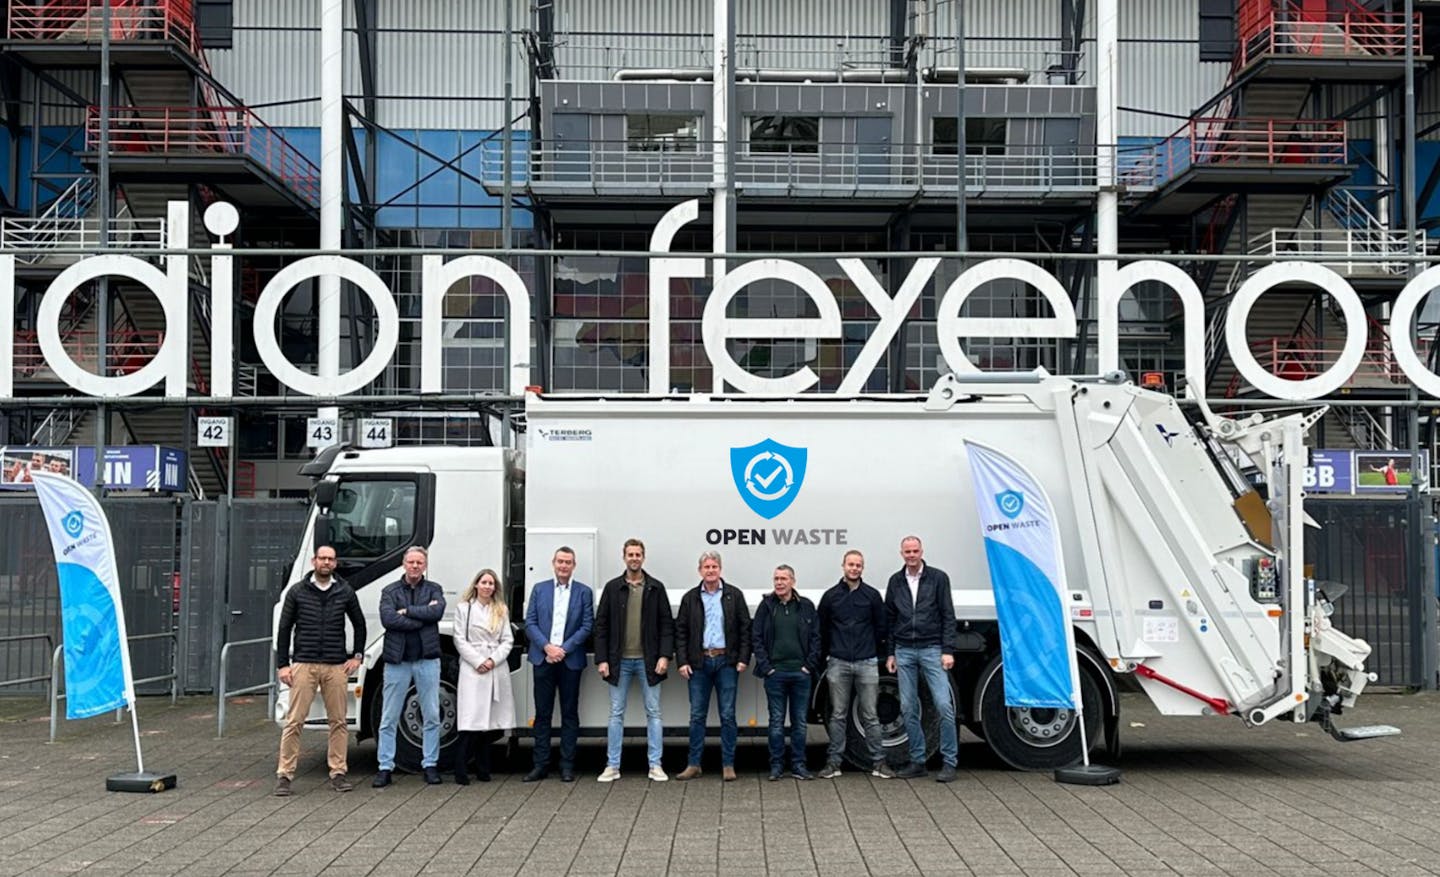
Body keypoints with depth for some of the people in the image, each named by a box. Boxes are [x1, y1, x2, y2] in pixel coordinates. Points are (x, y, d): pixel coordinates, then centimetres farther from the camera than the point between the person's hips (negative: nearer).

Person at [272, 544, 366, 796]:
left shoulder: (345, 592, 8)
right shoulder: (297, 592, 4)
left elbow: (360, 624, 19)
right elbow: (284, 629, 6)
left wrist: (357, 656, 11)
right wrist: (283, 664, 0)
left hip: (336, 667, 2)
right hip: (303, 664, -2)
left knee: (338, 721, 3)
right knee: (295, 721, -4)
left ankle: (338, 773, 11)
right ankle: (284, 774, 0)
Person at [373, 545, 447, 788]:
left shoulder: (433, 589, 9)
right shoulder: (390, 591, 6)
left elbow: (437, 611, -12)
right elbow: (387, 618, -12)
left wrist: (407, 611, -10)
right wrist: (422, 616, -12)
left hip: (427, 660, 1)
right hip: (397, 660, -1)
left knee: (432, 716, 4)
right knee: (389, 718, 2)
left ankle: (430, 765, 13)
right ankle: (385, 767, 7)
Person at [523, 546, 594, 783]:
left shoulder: (584, 592, 4)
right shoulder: (539, 590, 8)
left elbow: (587, 626, -2)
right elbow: (530, 622, 3)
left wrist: (564, 649, -11)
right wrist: (547, 647, -11)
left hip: (570, 660, -1)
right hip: (543, 659, 1)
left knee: (570, 713, 4)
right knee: (542, 713, 4)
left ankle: (567, 765, 9)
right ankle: (541, 764, 9)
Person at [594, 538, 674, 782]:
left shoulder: (656, 588, 2)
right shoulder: (612, 587, 3)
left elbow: (666, 624, 0)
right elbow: (601, 625, 3)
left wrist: (664, 656, -9)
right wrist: (601, 659, -4)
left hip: (648, 661, -1)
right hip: (620, 661, 1)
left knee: (653, 713, 3)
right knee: (616, 714, 5)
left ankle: (655, 765, 8)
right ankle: (612, 766, 10)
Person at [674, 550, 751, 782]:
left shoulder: (734, 595, 3)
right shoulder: (690, 598, 6)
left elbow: (745, 628, 2)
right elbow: (680, 631, 6)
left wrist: (743, 658, -5)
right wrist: (682, 661, -2)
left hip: (726, 661, -1)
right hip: (699, 662, 1)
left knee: (728, 715, 2)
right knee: (697, 715, 5)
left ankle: (728, 765, 8)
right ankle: (694, 764, 11)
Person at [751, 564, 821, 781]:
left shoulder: (806, 607, 5)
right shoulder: (766, 606, 3)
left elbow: (816, 638, 6)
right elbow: (756, 638, 3)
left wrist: (810, 665, -2)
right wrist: (765, 666, -5)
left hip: (801, 673, 1)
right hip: (775, 672, -1)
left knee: (800, 722, 6)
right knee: (776, 722, 3)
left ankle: (798, 765, 13)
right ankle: (776, 765, 10)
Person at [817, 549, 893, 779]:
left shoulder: (872, 596, 6)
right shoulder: (830, 596, 7)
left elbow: (882, 629, 10)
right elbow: (822, 630, 11)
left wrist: (878, 655, 9)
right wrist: (824, 657, 9)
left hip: (866, 663, 0)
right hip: (838, 663, 0)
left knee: (870, 715, 3)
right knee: (838, 715, 4)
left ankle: (878, 762, 8)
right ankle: (834, 762, 8)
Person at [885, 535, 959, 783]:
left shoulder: (938, 578, 1)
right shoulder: (895, 582, 11)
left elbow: (948, 616, -2)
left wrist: (948, 650, -9)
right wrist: (890, 653, 11)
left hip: (932, 649, -3)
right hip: (904, 651, 4)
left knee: (944, 705, -10)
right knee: (908, 708, 4)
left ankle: (950, 762, -3)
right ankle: (917, 761, 13)